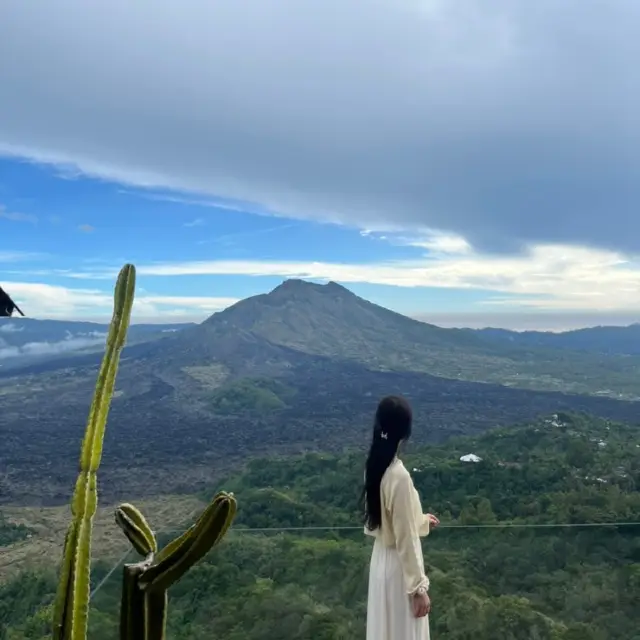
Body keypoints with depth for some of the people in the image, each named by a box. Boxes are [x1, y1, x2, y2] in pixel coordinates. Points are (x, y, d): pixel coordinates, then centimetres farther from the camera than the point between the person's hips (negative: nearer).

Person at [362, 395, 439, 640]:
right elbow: (405, 540, -23)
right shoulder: (398, 475, -30)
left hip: (382, 558, 8)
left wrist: (421, 520, 24)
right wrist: (419, 588, -14)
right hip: (398, 566, -8)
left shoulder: (375, 464, -4)